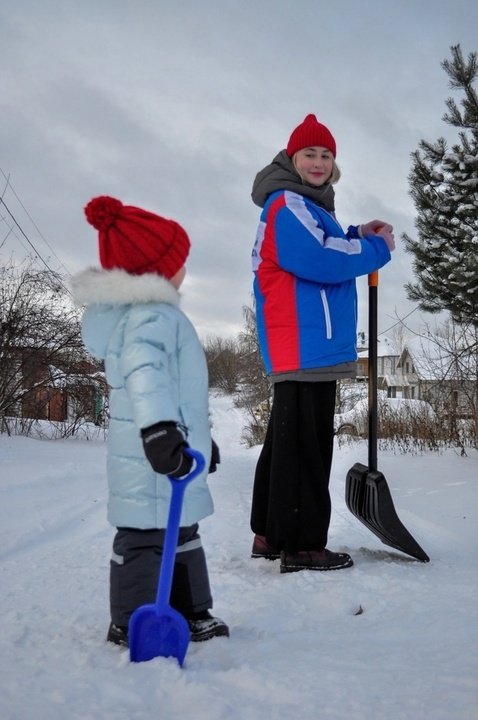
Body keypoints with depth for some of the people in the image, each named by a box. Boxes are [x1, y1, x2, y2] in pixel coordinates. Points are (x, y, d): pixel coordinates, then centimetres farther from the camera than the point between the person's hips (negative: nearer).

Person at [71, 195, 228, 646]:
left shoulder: (148, 311, 19)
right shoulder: (153, 315, -16)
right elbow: (144, 371, -35)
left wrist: (199, 437, 33)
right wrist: (158, 428, -48)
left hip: (172, 447, 11)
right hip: (156, 459, -11)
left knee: (180, 532, 19)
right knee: (146, 535, -2)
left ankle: (190, 612, 30)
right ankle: (132, 625, 9)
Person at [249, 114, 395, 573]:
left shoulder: (306, 207, 25)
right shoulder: (287, 203, -8)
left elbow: (322, 258, 27)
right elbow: (320, 261, -20)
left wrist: (358, 238, 12)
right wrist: (376, 248, -6)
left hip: (304, 346, 11)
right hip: (303, 346, -11)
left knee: (287, 439, 13)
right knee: (304, 443, -10)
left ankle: (270, 534, 21)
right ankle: (302, 545, -7)